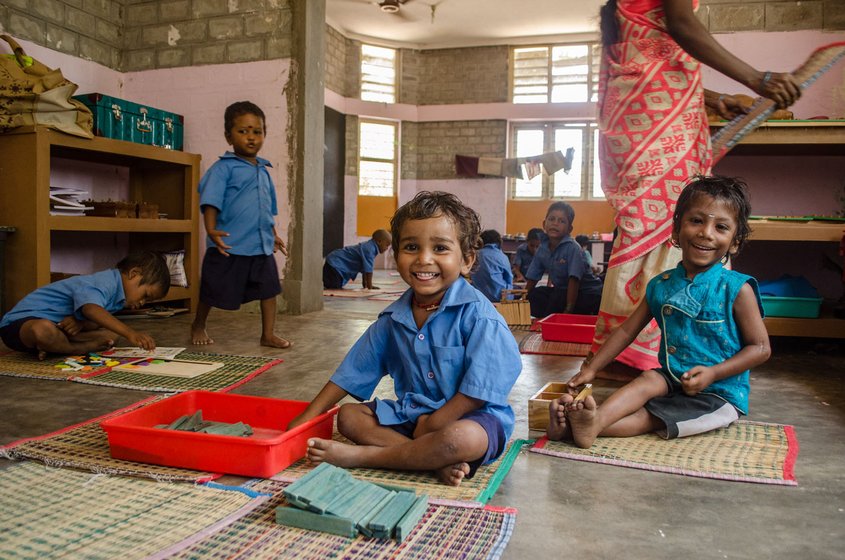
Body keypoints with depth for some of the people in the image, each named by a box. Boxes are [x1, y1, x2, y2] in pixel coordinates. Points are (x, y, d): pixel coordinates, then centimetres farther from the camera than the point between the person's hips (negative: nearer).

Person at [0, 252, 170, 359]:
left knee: (111, 334, -3)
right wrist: (130, 333, -56)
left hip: (57, 326, 9)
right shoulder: (104, 282, -27)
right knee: (43, 331, -43)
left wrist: (81, 323, -24)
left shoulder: (116, 294, 5)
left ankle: (52, 347, -11)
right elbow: (91, 309, -47)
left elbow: (97, 321, 0)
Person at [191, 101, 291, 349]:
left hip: (261, 246, 6)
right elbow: (211, 201, -15)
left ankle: (268, 334, 16)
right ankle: (198, 326, 32)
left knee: (269, 288, 5)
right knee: (212, 291, 8)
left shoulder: (263, 171, 14)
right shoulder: (223, 167, -7)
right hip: (230, 246, -5)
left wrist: (273, 235, 25)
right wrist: (211, 230, -27)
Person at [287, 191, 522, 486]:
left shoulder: (476, 314, -17)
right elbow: (352, 372, 8)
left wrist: (431, 424, -20)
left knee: (458, 439, -37)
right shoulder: (394, 318, 2)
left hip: (471, 417, -6)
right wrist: (306, 419, 7)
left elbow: (479, 389, -20)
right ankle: (437, 461, -20)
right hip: (411, 413, 6)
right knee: (347, 416, -5)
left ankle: (358, 456, -19)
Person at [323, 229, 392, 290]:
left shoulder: (368, 246, 11)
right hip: (335, 263, -11)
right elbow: (368, 269, -21)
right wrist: (369, 286, -13)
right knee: (334, 286, -26)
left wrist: (365, 285, 15)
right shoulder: (369, 249, -22)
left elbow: (364, 268, 16)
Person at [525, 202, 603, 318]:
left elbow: (574, 279, -27)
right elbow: (532, 278, 4)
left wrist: (569, 309, -31)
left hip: (588, 293, -6)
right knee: (535, 296, -10)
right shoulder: (543, 248, -2)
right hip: (562, 290, 7)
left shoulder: (572, 248, -22)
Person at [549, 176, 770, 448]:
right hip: (672, 381, 5)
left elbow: (760, 348, -7)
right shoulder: (661, 286, 3)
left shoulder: (737, 289, -11)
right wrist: (590, 369, 4)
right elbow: (627, 330, 8)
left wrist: (712, 373, -19)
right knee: (649, 378, -27)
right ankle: (595, 419, -44)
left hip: (720, 393, -4)